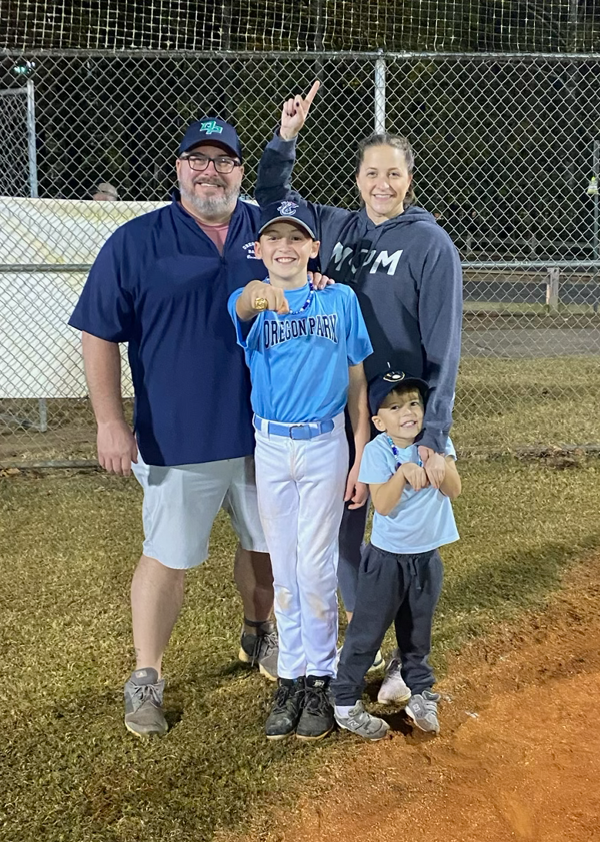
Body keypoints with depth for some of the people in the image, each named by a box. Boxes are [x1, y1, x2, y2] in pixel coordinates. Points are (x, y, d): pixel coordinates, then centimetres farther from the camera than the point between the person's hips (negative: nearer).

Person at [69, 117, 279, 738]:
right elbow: (100, 335, -5)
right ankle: (145, 679, 18)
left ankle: (259, 636, 43)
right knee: (167, 559, 3)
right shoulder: (136, 242, -5)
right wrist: (111, 421, -12)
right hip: (179, 439, -4)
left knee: (266, 543, 17)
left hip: (266, 433, 4)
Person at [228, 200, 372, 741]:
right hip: (271, 447, 1)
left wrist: (362, 456, -2)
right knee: (283, 569, 10)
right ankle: (291, 675, 22)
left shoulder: (341, 299, -1)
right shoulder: (249, 301, -3)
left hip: (326, 444, -1)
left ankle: (321, 677, 17)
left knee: (316, 567, 2)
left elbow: (356, 379, 2)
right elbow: (241, 310, -30)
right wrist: (257, 297, -55)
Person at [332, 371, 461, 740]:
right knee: (368, 630, 1)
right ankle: (346, 704, 12)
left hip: (427, 555, 3)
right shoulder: (377, 451, -16)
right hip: (387, 557, -3)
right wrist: (404, 471, -34)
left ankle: (419, 691, 39)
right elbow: (382, 505, -23)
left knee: (418, 631, 19)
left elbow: (453, 490, -13)